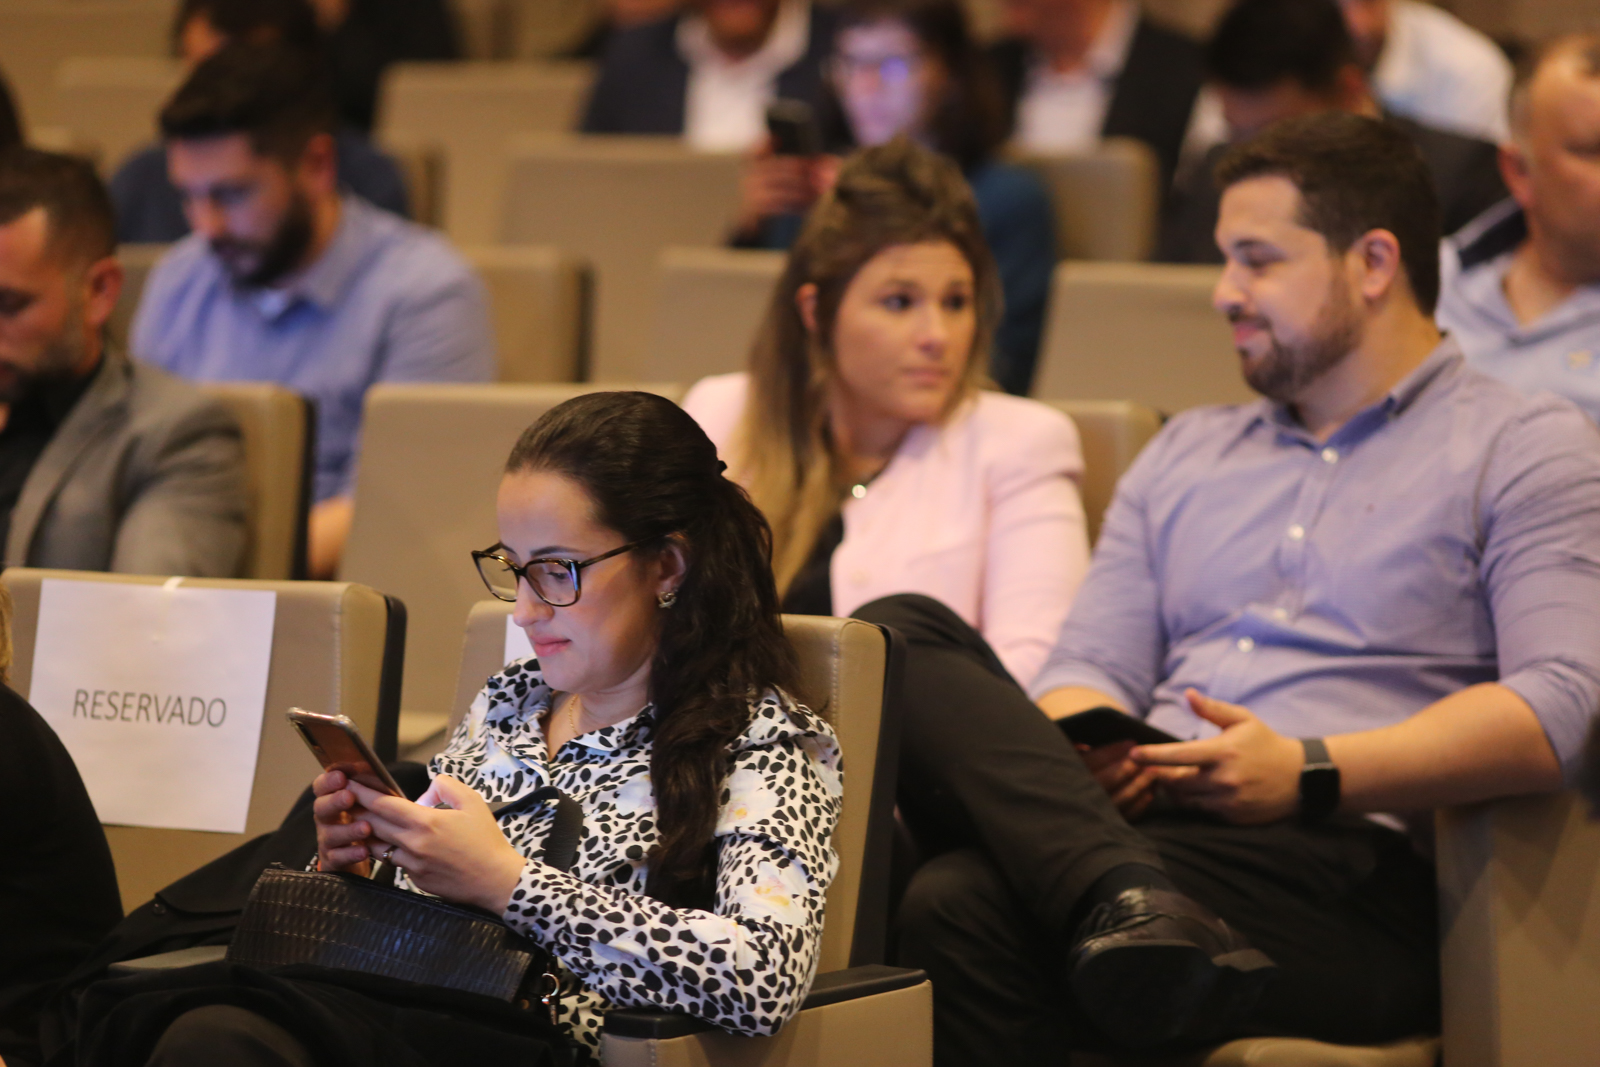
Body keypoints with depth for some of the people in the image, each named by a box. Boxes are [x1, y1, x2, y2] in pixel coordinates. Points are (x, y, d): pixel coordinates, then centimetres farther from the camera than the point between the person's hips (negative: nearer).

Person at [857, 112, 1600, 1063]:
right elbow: (1092, 666, 21)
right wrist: (1080, 756, -5)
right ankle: (1128, 901, -46)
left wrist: (1310, 772, -17)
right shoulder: (1187, 452, 31)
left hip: (1352, 867, -7)